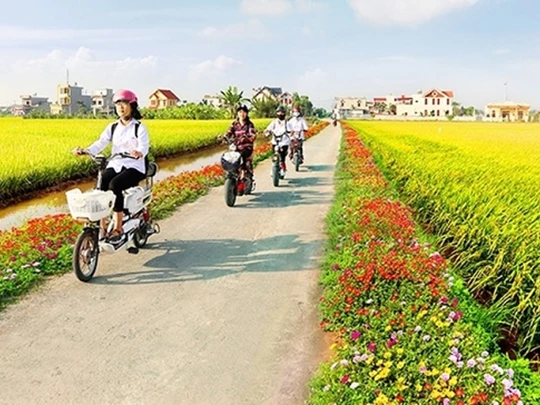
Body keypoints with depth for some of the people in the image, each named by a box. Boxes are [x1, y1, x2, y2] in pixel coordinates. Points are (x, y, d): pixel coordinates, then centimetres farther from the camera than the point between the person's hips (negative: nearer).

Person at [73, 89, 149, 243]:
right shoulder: (113, 127, 12)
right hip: (115, 165, 5)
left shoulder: (139, 127, -2)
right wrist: (86, 151, -19)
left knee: (114, 185, -32)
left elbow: (144, 146, -17)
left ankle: (118, 229, -23)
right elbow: (101, 143, 1)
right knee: (100, 186, -24)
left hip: (134, 167, -5)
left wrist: (139, 153, -42)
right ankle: (101, 226, -18)